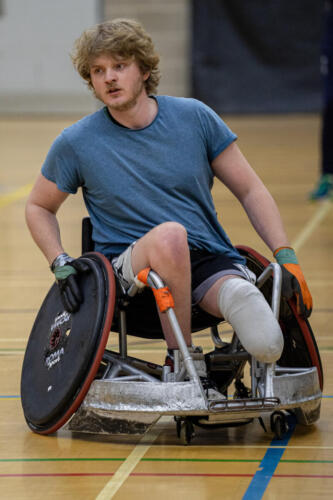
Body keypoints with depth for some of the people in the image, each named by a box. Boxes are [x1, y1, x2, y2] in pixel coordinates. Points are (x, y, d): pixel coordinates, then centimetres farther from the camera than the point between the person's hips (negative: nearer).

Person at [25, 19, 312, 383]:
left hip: (210, 261, 0)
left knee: (265, 346, -32)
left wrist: (286, 258, -3)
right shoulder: (76, 144, 2)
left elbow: (250, 191, 8)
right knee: (170, 233, -40)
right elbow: (38, 207, 18)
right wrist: (60, 264, 1)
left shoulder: (194, 117, 4)